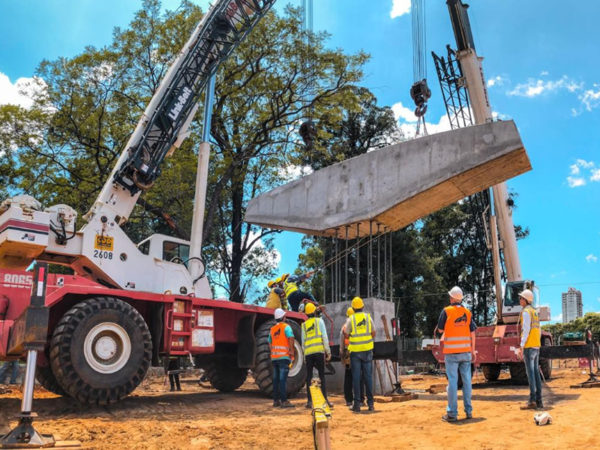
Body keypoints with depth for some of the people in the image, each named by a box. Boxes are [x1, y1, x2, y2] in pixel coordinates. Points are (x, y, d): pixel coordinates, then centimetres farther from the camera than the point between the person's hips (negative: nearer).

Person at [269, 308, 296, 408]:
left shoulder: (272, 329, 15)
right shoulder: (286, 327, -5)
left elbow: (270, 343, 19)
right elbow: (291, 338, -19)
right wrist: (292, 351, -12)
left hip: (274, 357, 6)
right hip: (284, 356, -6)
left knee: (275, 379, 11)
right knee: (283, 379, -7)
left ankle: (276, 400, 14)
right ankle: (283, 401, -8)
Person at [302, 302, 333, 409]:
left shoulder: (304, 324, 12)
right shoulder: (319, 321, 4)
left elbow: (303, 341, 10)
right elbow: (325, 338, -3)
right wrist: (328, 352, -1)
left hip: (308, 353, 2)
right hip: (319, 351, -2)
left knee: (309, 377, 6)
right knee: (322, 375, 2)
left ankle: (310, 401, 4)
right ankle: (325, 399, -4)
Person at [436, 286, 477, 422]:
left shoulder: (447, 311, -7)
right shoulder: (467, 312, 6)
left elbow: (440, 329, 0)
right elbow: (472, 332, 7)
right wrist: (473, 350, 12)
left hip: (451, 352, -4)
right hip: (465, 351, 4)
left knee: (453, 381, -2)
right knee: (467, 381, 11)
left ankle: (452, 413, 0)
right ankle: (468, 411, 17)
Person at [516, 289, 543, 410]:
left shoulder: (526, 312, -10)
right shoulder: (535, 312, 17)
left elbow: (526, 330, -17)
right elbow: (538, 331, 19)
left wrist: (521, 347, -18)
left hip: (529, 346, -9)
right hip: (536, 346, 9)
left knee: (530, 373, -9)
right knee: (536, 372, 10)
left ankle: (532, 401, -10)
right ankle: (539, 400, 12)